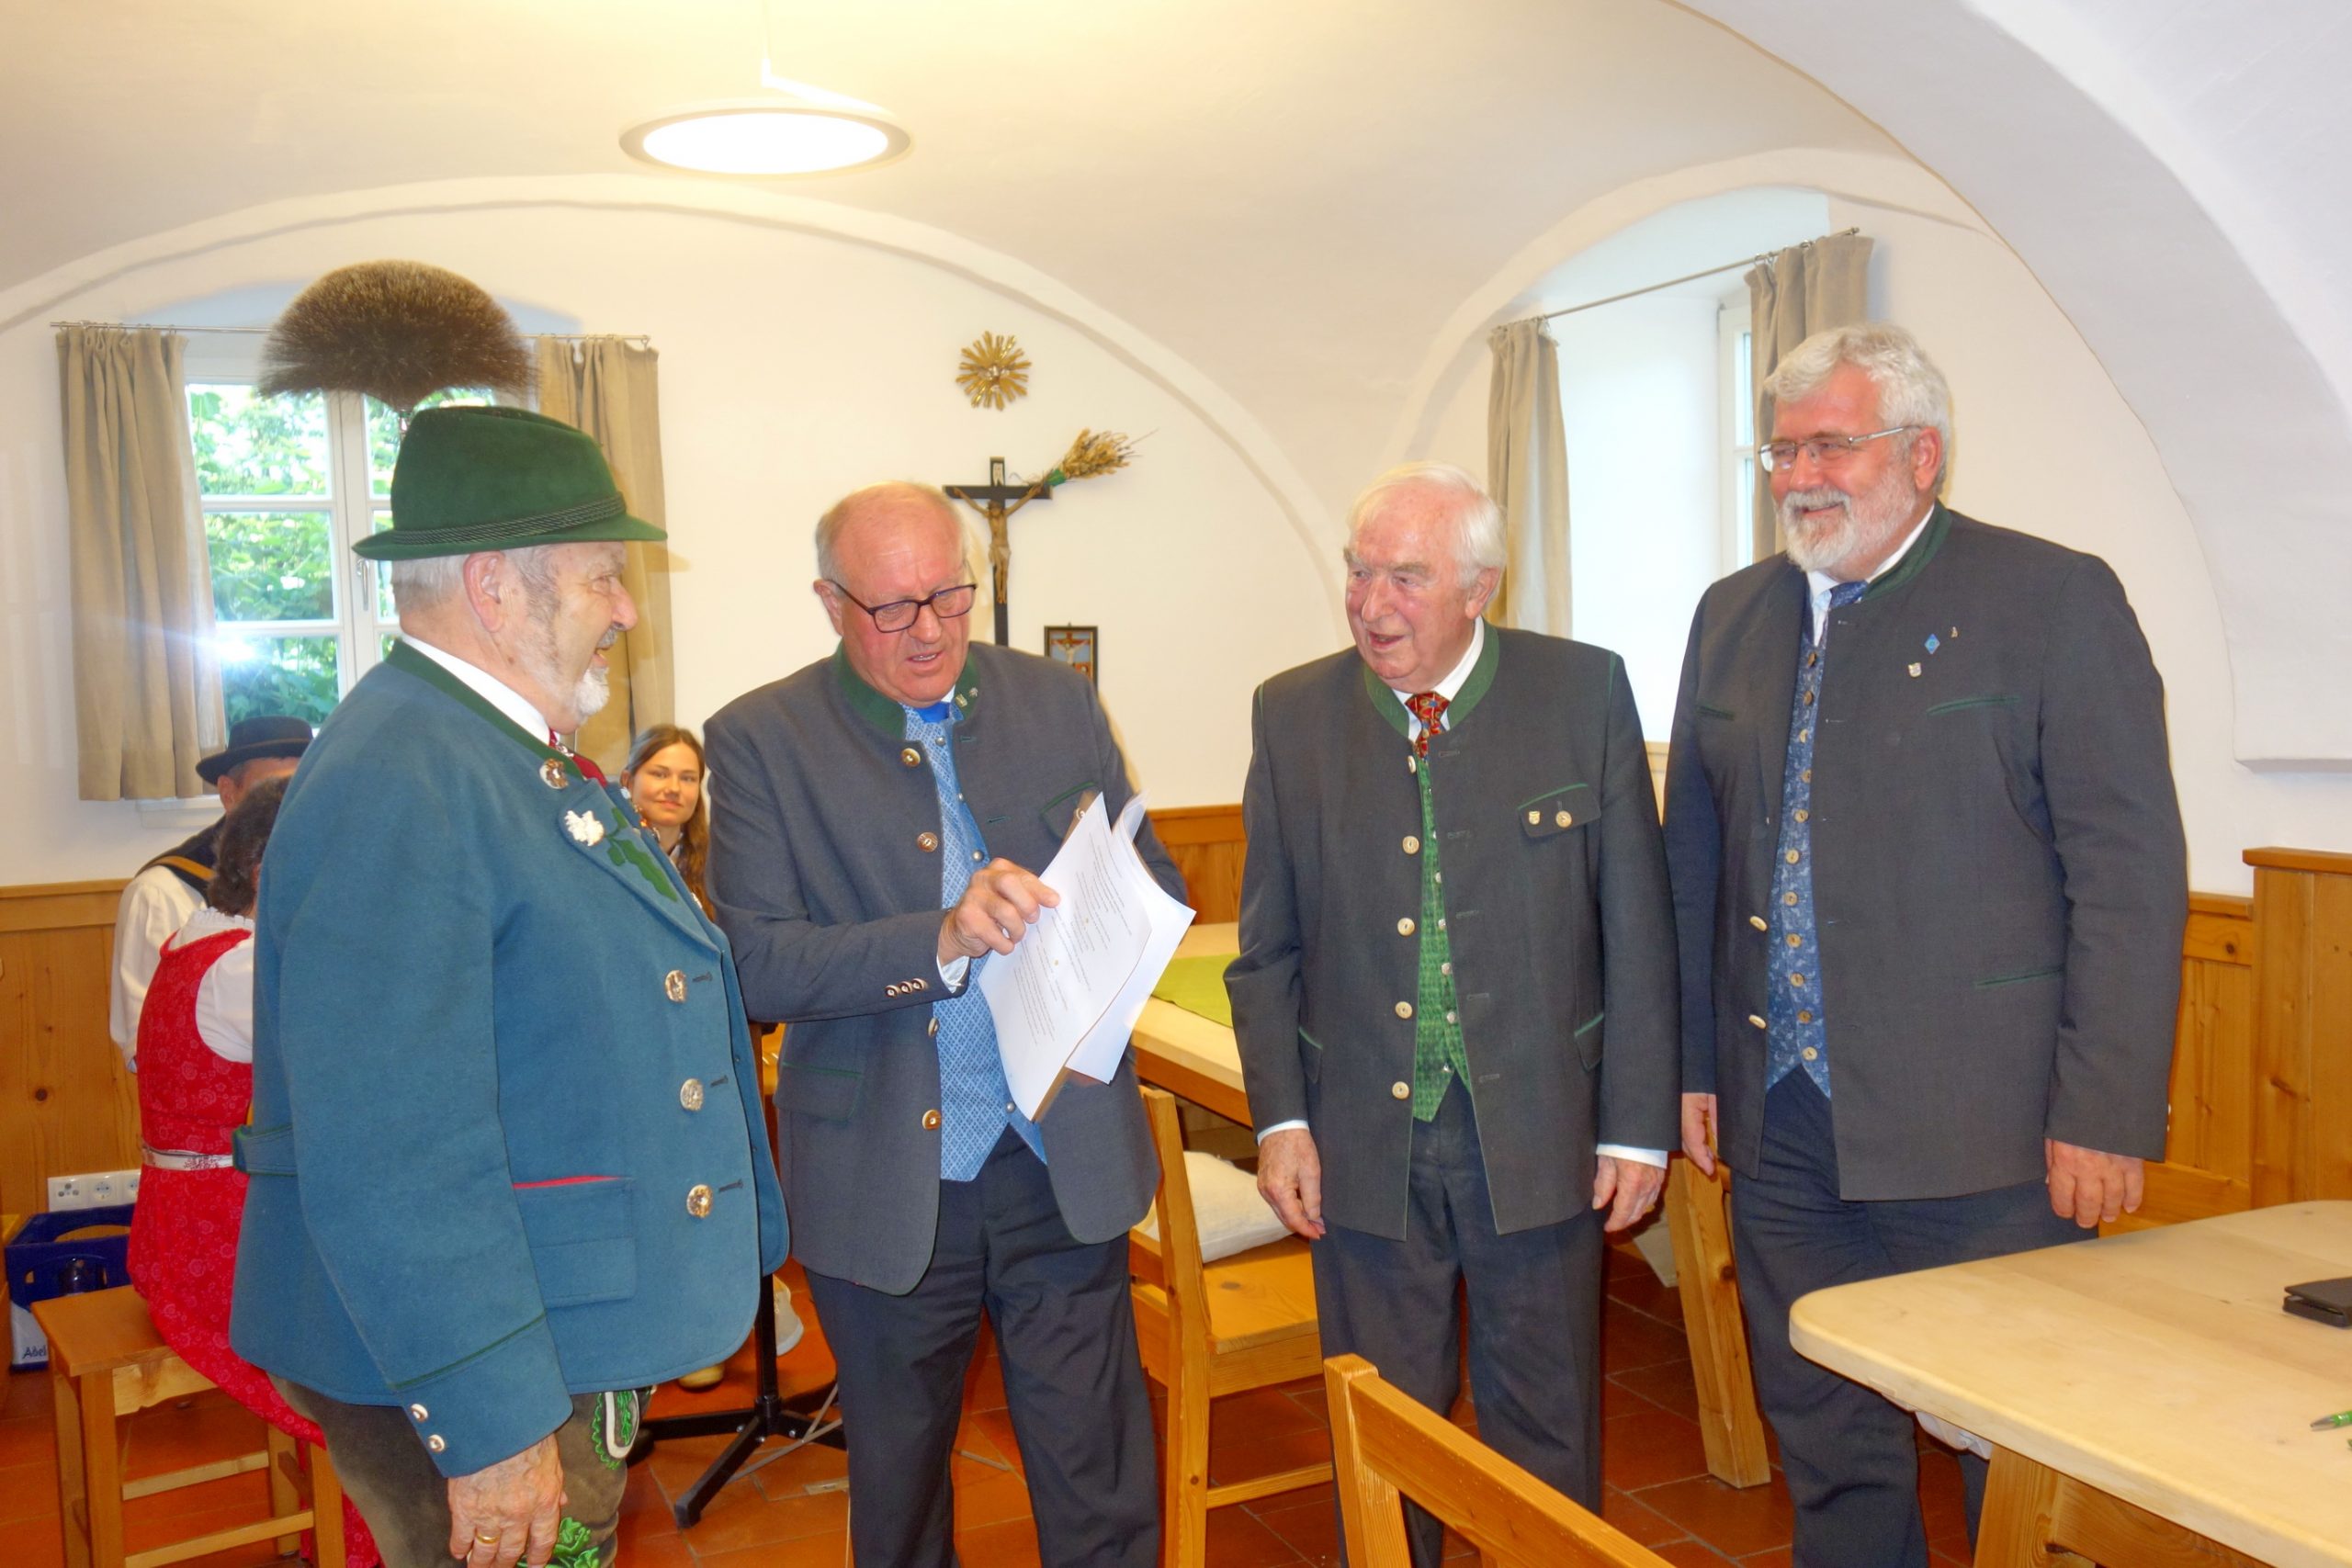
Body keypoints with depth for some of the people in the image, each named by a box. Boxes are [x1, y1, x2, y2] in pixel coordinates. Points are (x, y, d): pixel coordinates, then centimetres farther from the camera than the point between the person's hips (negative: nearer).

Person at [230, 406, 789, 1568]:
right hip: (470, 1380, -10)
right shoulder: (396, 785, -23)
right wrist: (489, 1425, -25)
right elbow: (392, 1156, -27)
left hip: (576, 1338, 10)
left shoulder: (518, 756, 11)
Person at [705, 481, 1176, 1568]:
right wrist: (941, 938, -28)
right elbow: (758, 963, -14)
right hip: (885, 1181, -1)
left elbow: (1157, 885, 7)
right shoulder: (762, 739, -6)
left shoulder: (1059, 703, 3)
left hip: (1065, 1163, 2)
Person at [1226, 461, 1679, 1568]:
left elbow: (1636, 928, -3)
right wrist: (1279, 1117, -1)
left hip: (1539, 1135, -1)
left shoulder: (1585, 692, -5)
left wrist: (1637, 1124, -3)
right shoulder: (1293, 712, 0)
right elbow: (1267, 946, 5)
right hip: (1364, 1143, 1)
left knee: (1545, 1430, 15)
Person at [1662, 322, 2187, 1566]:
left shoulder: (2055, 600, -5)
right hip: (1782, 1131, 5)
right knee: (1824, 1441, 16)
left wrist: (2103, 1114, -13)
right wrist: (1691, 1060, 11)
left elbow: (2130, 871, -9)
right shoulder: (1733, 616, 11)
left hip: (1979, 1135, -5)